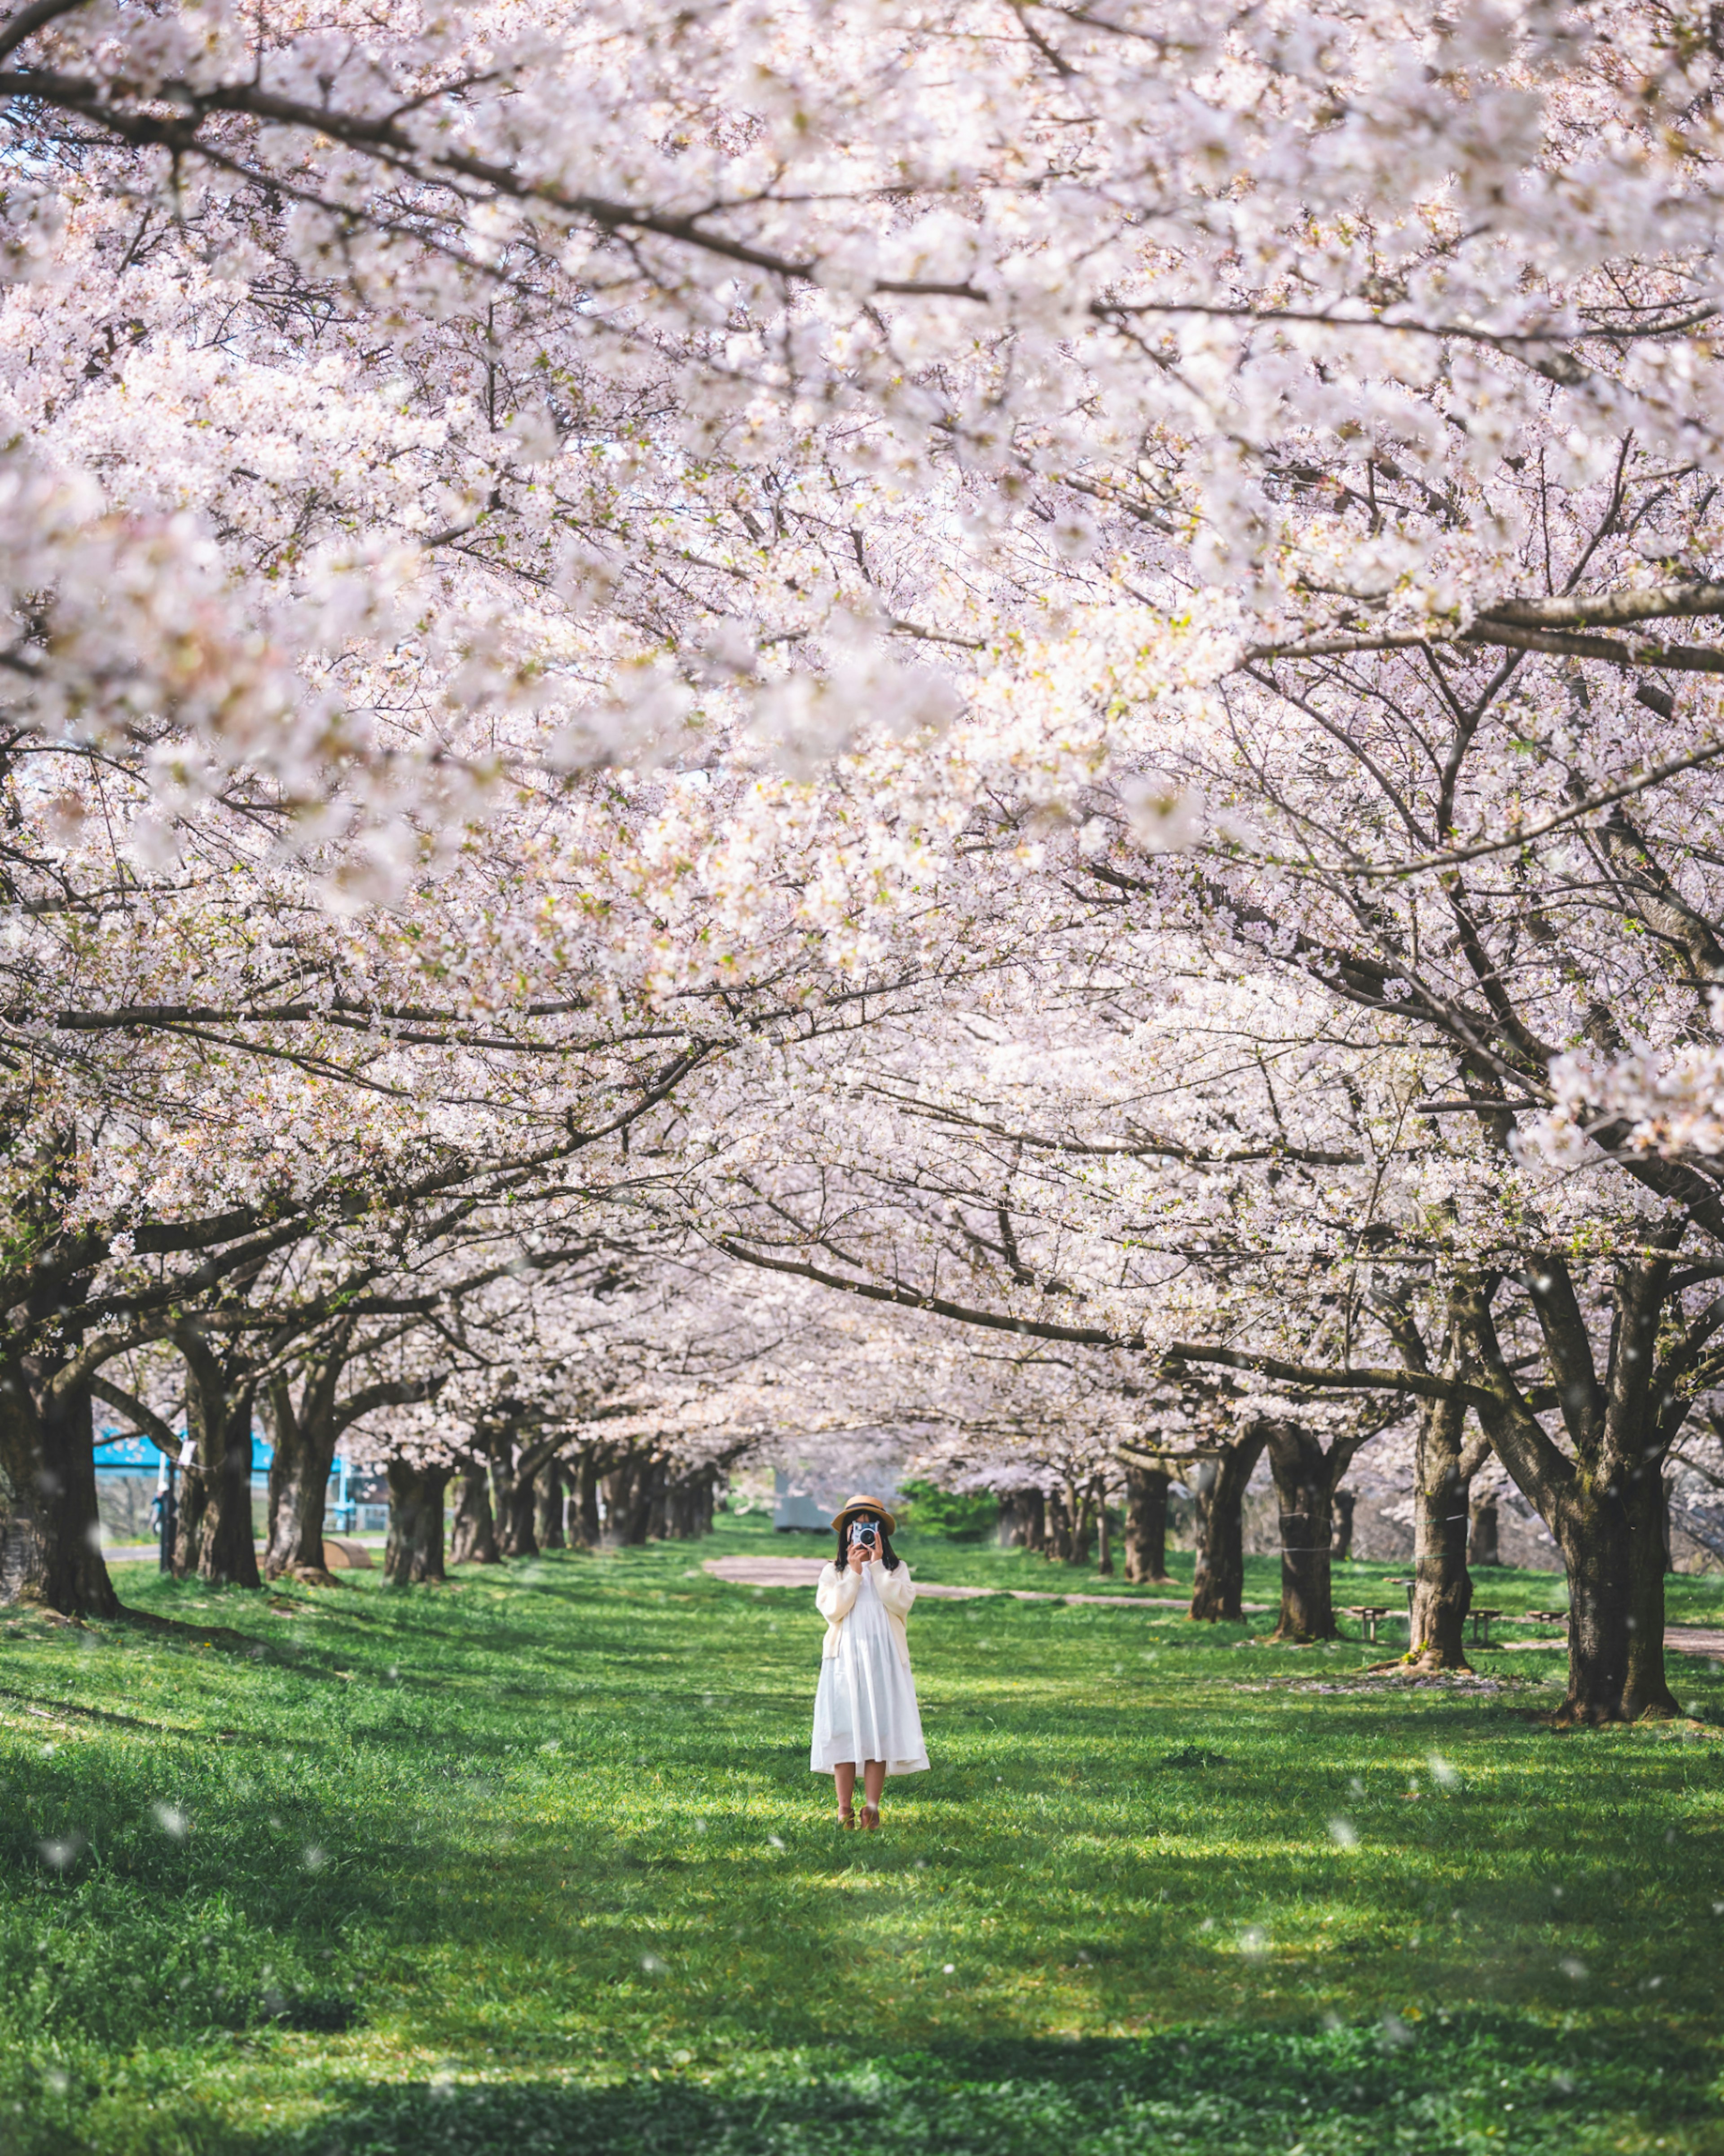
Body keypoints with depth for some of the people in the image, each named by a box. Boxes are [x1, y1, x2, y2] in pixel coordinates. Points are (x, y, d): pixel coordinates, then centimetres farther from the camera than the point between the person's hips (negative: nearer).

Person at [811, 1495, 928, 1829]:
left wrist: (878, 1566, -9)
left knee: (879, 1730, -5)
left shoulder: (896, 1570, 11)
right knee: (843, 1730, -4)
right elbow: (832, 1610, -7)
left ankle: (872, 1807, -3)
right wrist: (853, 1573, -10)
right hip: (845, 1658, 0)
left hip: (884, 1660, 0)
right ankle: (845, 1808, -1)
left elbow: (901, 1603, -8)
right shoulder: (833, 1572, 9)